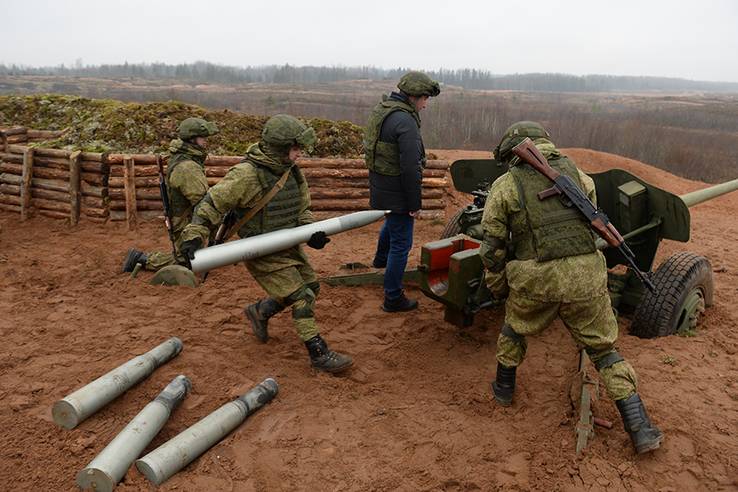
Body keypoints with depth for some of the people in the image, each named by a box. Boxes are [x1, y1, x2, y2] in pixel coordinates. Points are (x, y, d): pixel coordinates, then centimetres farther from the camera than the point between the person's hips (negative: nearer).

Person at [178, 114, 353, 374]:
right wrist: (194, 236, -25)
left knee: (311, 286, 18)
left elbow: (302, 207, 9)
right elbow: (211, 203, -18)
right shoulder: (246, 174, -23)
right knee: (302, 298, -10)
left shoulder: (292, 171, 1)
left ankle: (259, 312, 37)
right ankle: (319, 354, 1)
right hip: (263, 253, -8)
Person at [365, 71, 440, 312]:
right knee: (401, 243, 2)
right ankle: (393, 298, 13)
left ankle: (381, 259, 59)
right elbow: (410, 168, -26)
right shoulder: (405, 122, -25)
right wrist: (415, 204, -17)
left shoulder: (380, 110, 5)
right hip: (396, 192, -9)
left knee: (392, 221, 35)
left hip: (379, 187, 10)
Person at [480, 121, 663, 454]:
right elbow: (593, 223, 22)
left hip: (536, 280, -2)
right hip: (586, 276, 2)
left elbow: (493, 246, 5)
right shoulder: (578, 174, 14)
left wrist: (497, 289, 18)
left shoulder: (505, 185, 5)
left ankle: (504, 388, 42)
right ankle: (640, 429, 14)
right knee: (603, 348, 17)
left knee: (515, 327, 29)